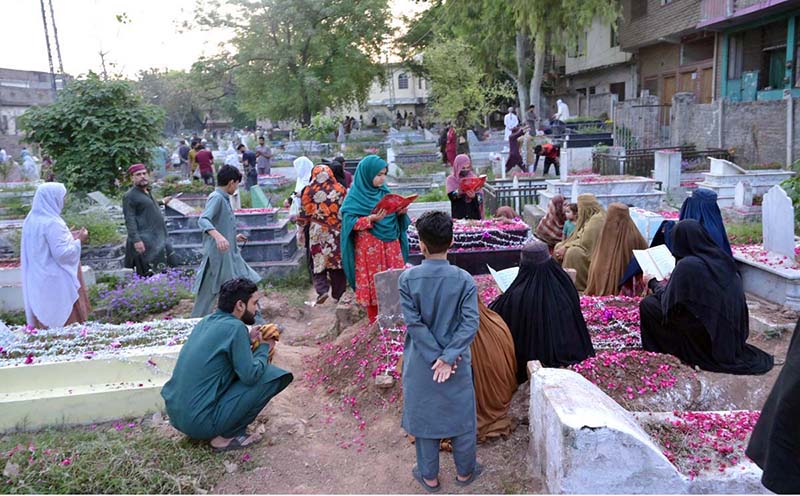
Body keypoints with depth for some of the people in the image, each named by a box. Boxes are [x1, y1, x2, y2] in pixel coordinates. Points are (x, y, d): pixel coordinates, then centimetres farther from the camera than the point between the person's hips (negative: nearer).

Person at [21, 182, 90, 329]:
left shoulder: (31, 218, 5)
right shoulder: (52, 223, -22)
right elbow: (61, 253, -23)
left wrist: (68, 236, 14)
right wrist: (78, 241, -10)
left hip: (38, 280, 9)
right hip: (56, 281, -8)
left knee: (43, 317, 17)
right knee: (63, 321, 3)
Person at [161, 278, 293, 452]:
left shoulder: (206, 322, 8)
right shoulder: (235, 327, -16)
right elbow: (250, 376, -16)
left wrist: (248, 340, 12)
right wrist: (264, 348, 1)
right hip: (200, 422, -8)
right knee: (272, 375, -8)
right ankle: (226, 436, -2)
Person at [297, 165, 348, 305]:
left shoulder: (309, 191, -3)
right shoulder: (340, 189, 0)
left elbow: (304, 214, 1)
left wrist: (301, 230, 12)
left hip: (317, 232, -1)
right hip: (338, 233, 1)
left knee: (318, 261, 8)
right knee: (337, 261, 10)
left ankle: (322, 290, -10)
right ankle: (338, 294, 17)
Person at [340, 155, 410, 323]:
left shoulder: (384, 191, 9)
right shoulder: (355, 196, -9)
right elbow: (349, 222, -14)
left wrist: (400, 212, -5)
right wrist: (371, 219, -25)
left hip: (390, 243, 6)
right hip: (369, 247, -5)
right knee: (374, 284, 2)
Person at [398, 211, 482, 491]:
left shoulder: (407, 278, -13)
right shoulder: (464, 279, -13)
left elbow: (414, 323, -16)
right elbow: (470, 323, -18)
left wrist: (435, 357, -12)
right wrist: (448, 357, -18)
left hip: (421, 363, 0)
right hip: (458, 362, 0)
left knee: (424, 415, 16)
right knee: (462, 414, 18)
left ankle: (429, 476, 31)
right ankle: (465, 472, 34)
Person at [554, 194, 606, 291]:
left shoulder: (597, 219, -19)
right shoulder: (588, 217, 12)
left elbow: (585, 242, -25)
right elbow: (578, 237, 11)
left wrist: (566, 247, -18)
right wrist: (563, 245, -3)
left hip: (593, 251, -11)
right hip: (587, 247, 11)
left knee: (572, 252, -33)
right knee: (558, 246, 4)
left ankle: (578, 286, -24)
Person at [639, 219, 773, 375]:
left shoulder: (687, 265, -18)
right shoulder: (721, 257, 1)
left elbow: (669, 301, -8)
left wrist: (653, 283, 9)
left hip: (707, 335, -7)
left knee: (647, 304, 2)